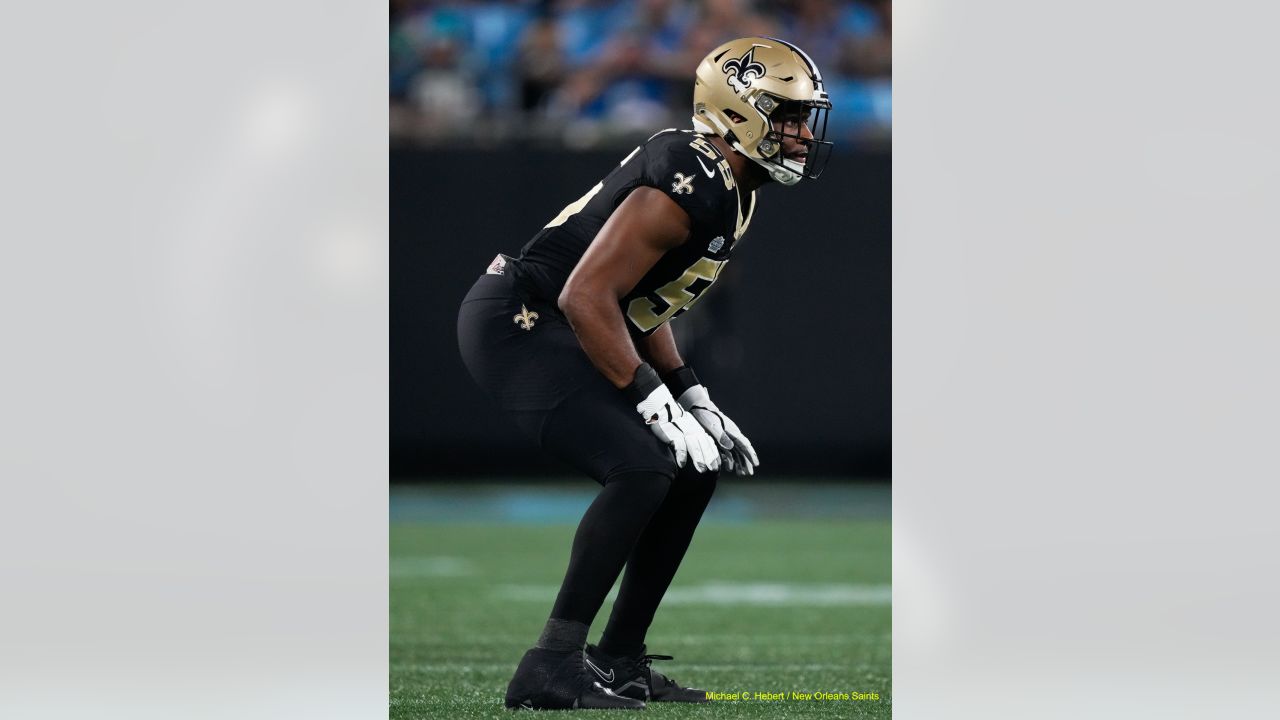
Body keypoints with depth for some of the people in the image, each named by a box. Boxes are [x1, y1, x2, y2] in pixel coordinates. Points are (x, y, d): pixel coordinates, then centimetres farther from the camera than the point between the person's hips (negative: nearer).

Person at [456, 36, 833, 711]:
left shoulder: (728, 190, 10)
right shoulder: (690, 190, -22)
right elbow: (587, 298, -26)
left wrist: (694, 400, 11)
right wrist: (661, 408, -23)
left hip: (559, 331, 11)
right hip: (517, 324, -11)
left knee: (695, 471, 10)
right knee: (641, 470, -24)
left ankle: (620, 658, 15)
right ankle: (552, 667, -19)